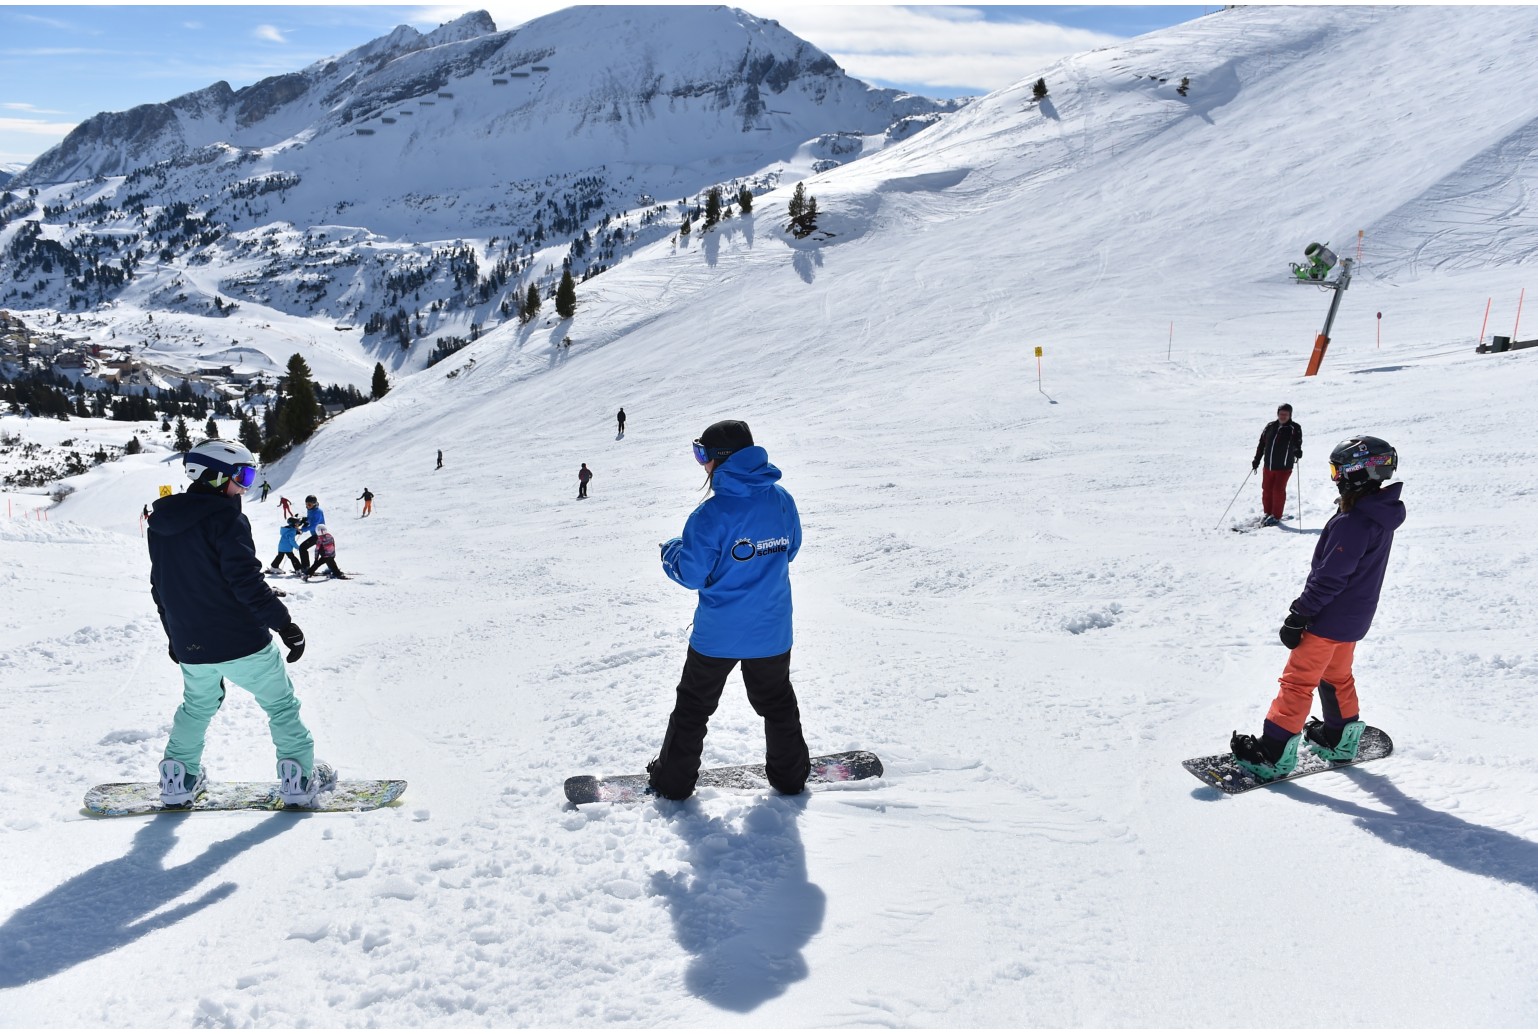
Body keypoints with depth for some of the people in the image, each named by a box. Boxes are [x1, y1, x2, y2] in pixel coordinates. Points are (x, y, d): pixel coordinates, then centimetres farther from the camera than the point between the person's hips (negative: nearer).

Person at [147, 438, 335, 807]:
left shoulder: (161, 524, 9)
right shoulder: (225, 518, -16)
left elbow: (161, 587, 17)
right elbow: (247, 582, -22)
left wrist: (175, 635, 27)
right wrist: (285, 624, -17)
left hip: (190, 647, 7)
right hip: (241, 642, -7)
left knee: (197, 706, 28)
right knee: (281, 703, 9)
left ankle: (178, 779, 28)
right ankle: (299, 777, 11)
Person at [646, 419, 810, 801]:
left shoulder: (714, 513, -22)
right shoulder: (782, 500, -5)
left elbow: (692, 573, -16)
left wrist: (670, 551, 4)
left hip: (718, 633, -4)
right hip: (772, 631, 4)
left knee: (694, 705, 15)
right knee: (777, 702, 23)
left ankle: (673, 779, 25)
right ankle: (790, 773, 33)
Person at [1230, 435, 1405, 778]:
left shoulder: (1352, 523, -27)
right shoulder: (1381, 515, 4)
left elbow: (1329, 577, -26)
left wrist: (1299, 615, -19)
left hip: (1329, 618, -9)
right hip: (1354, 617, 9)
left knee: (1298, 681, -3)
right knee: (1337, 676, 25)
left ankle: (1275, 752, 1)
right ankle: (1341, 739, 37)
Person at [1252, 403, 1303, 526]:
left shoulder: (1294, 429, -5)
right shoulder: (1270, 427, 6)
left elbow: (1297, 443, -12)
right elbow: (1262, 444, 13)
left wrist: (1297, 452, -34)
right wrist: (1256, 461, 12)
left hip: (1284, 466, -4)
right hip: (1268, 465, 4)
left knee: (1278, 490, -4)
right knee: (1266, 489, 10)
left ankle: (1276, 516, 9)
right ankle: (1268, 513, 26)